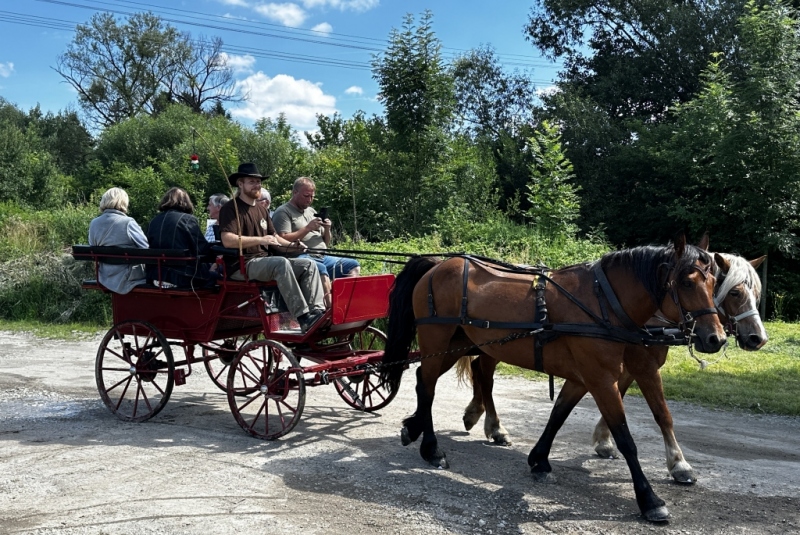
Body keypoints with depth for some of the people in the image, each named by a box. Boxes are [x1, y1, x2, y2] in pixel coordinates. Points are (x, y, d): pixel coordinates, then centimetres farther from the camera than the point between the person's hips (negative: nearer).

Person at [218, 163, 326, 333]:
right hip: (242, 266, -8)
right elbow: (227, 240, -18)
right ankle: (303, 317, -38)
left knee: (309, 264, -7)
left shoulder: (261, 209, 22)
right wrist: (260, 240, -23)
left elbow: (273, 237, 24)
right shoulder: (230, 209, -3)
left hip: (265, 260, 8)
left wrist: (292, 245, 4)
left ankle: (317, 311, -22)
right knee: (281, 263, -35)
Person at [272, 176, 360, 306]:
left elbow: (326, 244, 26)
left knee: (353, 266, -9)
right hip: (300, 257, -8)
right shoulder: (283, 212, 4)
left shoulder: (312, 211, 26)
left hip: (322, 257, 8)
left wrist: (327, 229, 4)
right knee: (320, 269, -37)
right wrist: (308, 228, -12)